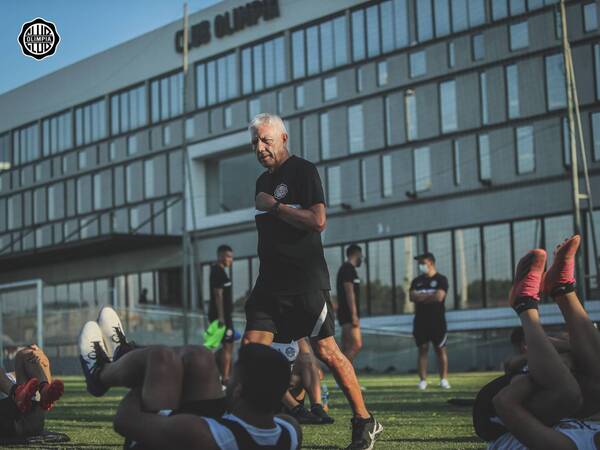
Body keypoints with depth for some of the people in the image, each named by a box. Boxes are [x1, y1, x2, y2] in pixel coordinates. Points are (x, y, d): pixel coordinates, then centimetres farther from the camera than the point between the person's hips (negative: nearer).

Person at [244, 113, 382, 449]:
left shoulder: (303, 171, -6)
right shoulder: (263, 181, 18)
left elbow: (318, 220, -18)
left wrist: (274, 206, -13)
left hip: (305, 282, -7)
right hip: (271, 282, 8)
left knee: (326, 352, -5)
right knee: (251, 348, -2)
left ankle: (365, 422, 7)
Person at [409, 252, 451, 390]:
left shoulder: (441, 280, 0)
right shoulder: (417, 281, 13)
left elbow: (439, 296, -15)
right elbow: (412, 297, -1)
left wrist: (421, 296, -5)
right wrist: (430, 296, -10)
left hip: (437, 321, -3)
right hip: (420, 320, 3)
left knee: (440, 349, 0)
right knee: (422, 350, 2)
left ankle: (444, 379, 3)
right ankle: (423, 380, 2)